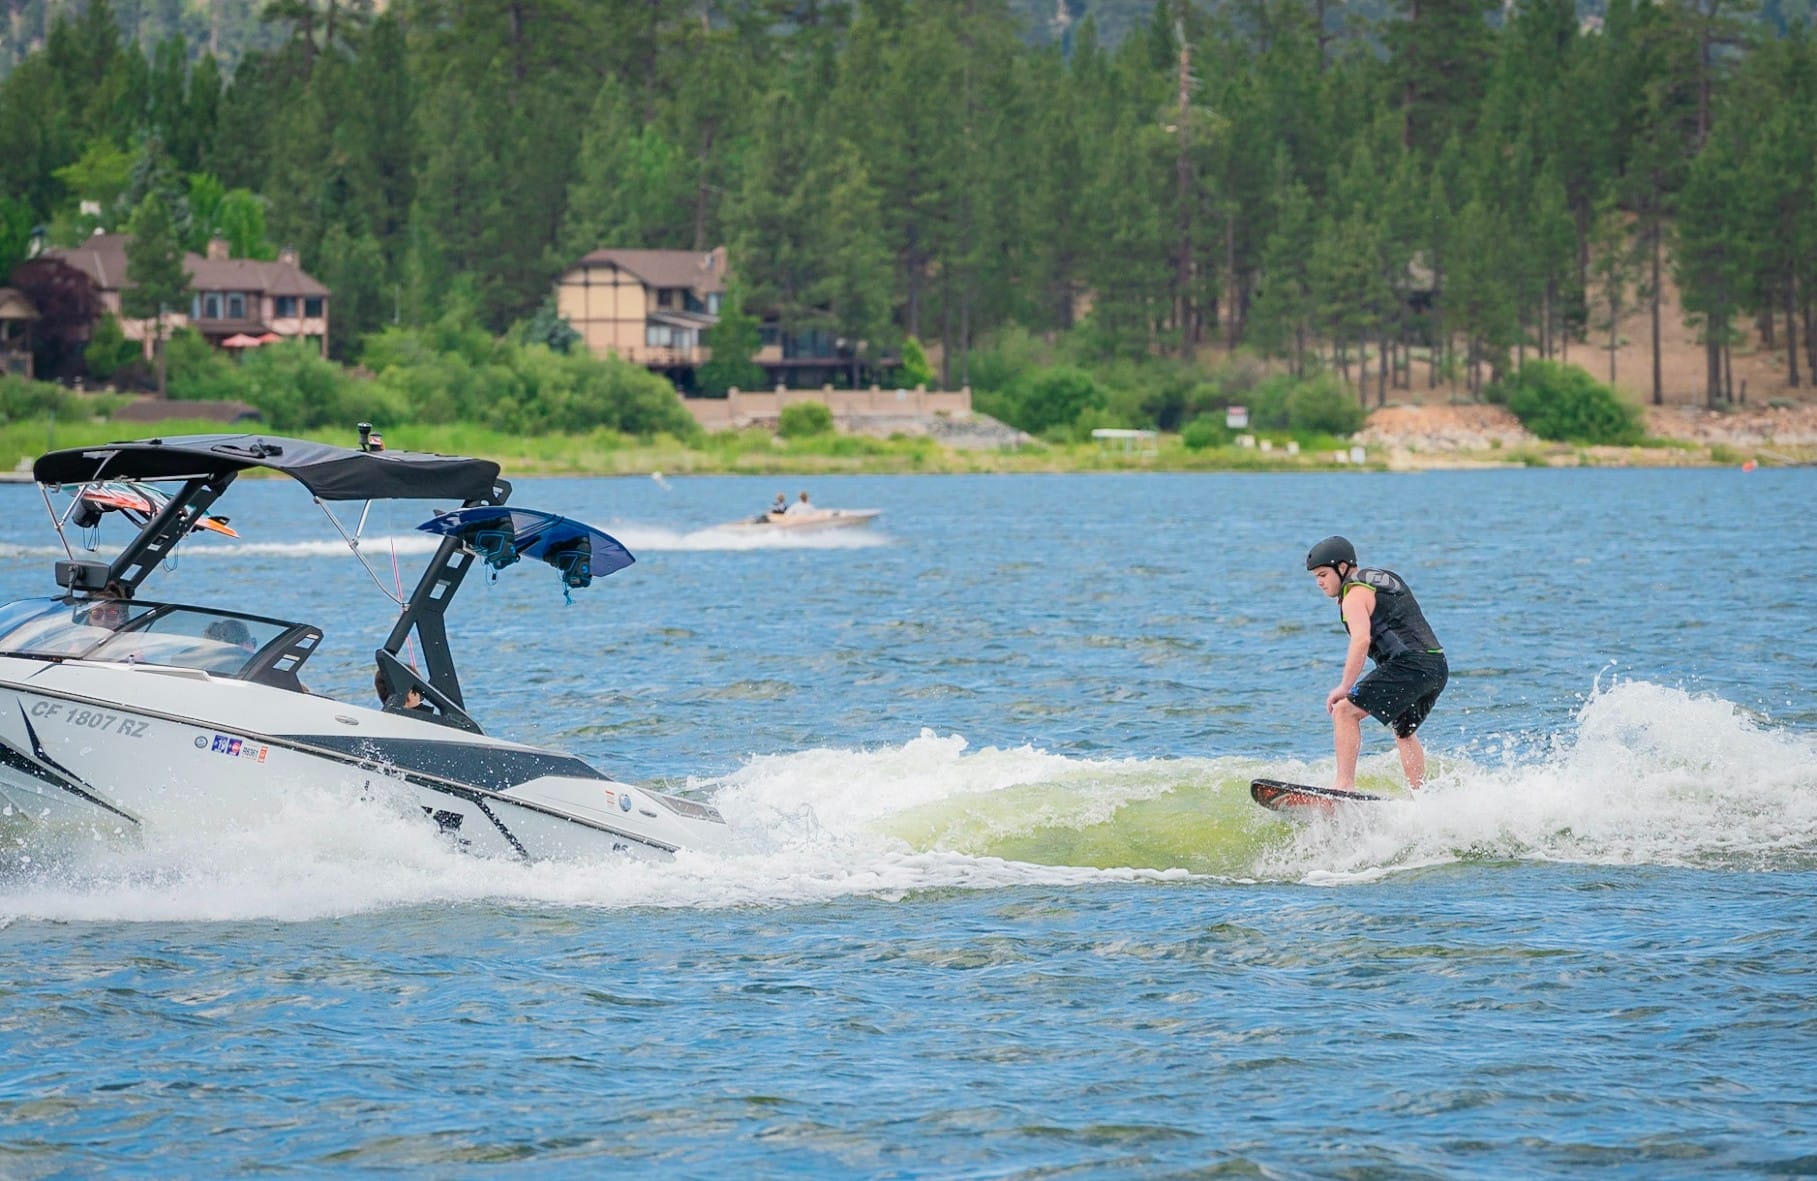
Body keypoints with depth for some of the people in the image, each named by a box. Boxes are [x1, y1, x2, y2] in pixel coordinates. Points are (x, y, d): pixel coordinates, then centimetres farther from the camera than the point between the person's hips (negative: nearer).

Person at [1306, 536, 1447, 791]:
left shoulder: (1354, 594, -4)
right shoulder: (1387, 579, 25)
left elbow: (1361, 639, -19)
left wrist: (1345, 687, -21)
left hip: (1408, 665, -9)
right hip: (1439, 667, 9)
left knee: (1345, 711, -10)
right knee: (1404, 731, 28)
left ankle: (1345, 784, -21)